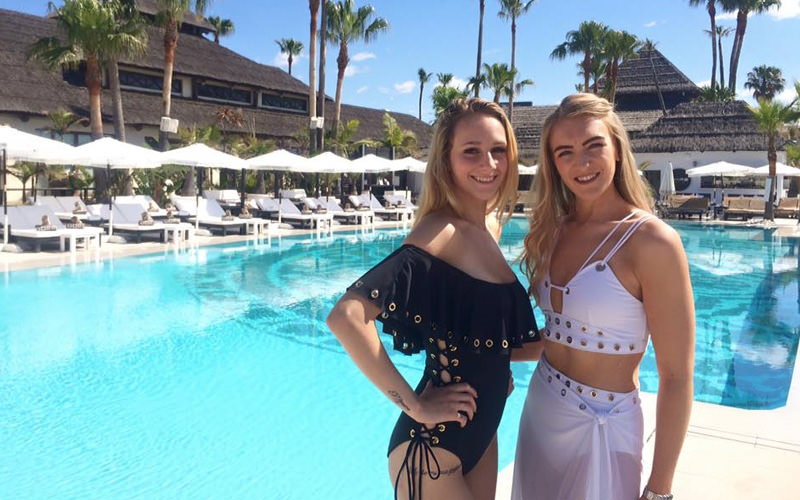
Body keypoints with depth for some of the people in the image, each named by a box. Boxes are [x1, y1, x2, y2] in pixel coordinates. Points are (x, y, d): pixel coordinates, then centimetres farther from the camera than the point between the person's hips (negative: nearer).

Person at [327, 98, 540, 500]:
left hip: (483, 433, 8)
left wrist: (496, 372, 2)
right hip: (432, 448, -7)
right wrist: (414, 405, -24)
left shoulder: (491, 225, 2)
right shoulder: (442, 232, -22)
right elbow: (346, 317, -32)